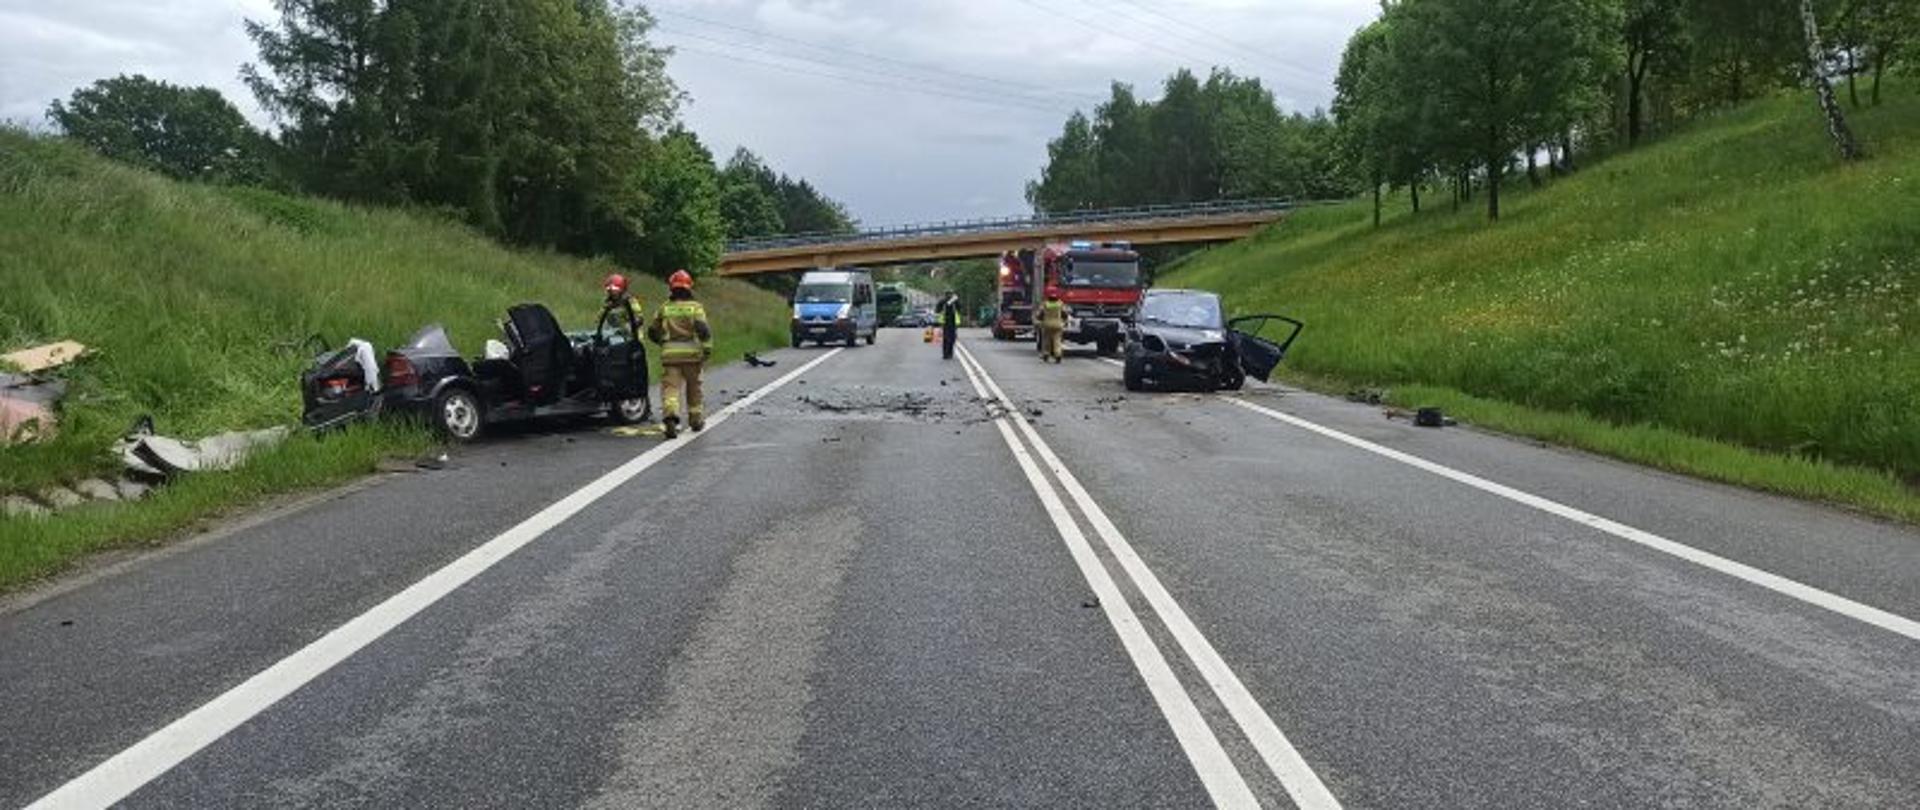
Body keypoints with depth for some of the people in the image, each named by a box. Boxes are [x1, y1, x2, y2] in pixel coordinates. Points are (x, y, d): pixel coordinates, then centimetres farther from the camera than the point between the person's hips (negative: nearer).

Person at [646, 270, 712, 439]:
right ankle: (696, 419, 26)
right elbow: (703, 329, -12)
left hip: (669, 353, 0)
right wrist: (707, 349, -7)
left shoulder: (664, 308, 10)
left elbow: (652, 331, 16)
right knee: (693, 387, 15)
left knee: (670, 387, -6)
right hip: (691, 352, 0)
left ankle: (670, 415, -30)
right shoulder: (695, 307, 2)